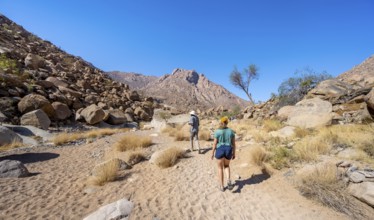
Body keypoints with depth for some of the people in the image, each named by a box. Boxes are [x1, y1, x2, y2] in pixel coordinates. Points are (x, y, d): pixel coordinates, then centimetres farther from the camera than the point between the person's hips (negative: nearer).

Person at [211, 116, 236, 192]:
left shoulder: (217, 131, -9)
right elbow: (233, 144, 1)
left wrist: (212, 153, 2)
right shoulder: (231, 131, 0)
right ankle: (229, 180, 2)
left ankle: (221, 186, 19)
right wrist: (234, 153, 11)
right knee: (226, 166, 25)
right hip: (228, 151, 3)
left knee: (220, 168, 14)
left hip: (220, 151, -2)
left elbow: (215, 143, -8)